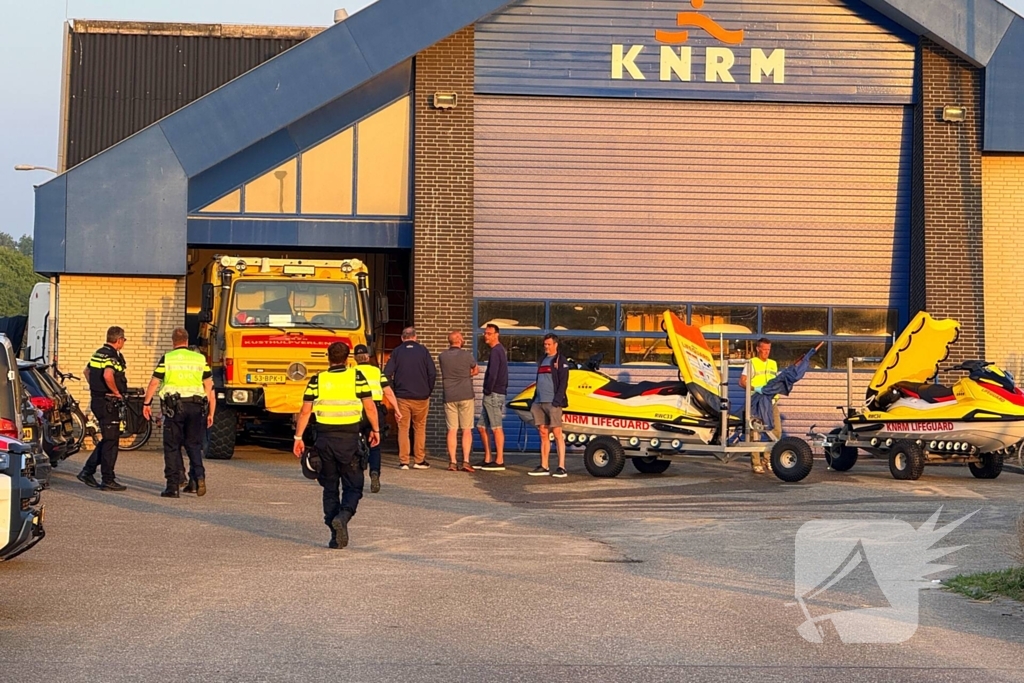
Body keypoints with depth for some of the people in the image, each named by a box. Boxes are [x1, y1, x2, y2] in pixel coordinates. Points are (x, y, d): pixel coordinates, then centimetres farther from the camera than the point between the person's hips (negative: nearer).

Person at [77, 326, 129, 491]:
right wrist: (116, 392, -19)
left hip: (96, 401, 9)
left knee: (107, 440, 18)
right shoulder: (113, 356, -16)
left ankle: (87, 471, 15)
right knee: (110, 442, -3)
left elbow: (87, 371, 28)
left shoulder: (98, 353, 13)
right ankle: (108, 481, 0)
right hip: (109, 403, -9)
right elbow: (108, 375, -34)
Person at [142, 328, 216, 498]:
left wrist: (146, 403, 16)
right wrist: (211, 413, 11)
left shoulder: (167, 358, 3)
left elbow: (154, 383, 3)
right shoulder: (200, 359, 10)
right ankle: (198, 476, -5)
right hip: (196, 406, 2)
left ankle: (173, 486, 0)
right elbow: (209, 388, 7)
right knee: (194, 445, 14)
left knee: (172, 447, 4)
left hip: (174, 406, -2)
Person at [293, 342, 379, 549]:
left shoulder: (317, 380, 3)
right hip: (349, 438, -2)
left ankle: (336, 535, 9)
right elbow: (370, 407, -2)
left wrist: (298, 437, 8)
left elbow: (305, 411, 1)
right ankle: (343, 516, -21)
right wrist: (375, 430, 11)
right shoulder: (356, 376, -1)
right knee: (353, 486, 7)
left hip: (325, 438, 2)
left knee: (330, 488, 12)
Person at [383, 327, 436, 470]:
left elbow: (387, 373, -4)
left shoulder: (397, 352, 2)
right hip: (421, 397, 0)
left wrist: (394, 391, 7)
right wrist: (429, 391, 8)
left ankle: (404, 461, 0)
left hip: (402, 397, 0)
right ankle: (419, 460, 10)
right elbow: (432, 373, -3)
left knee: (403, 428, 3)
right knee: (420, 428, 10)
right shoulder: (423, 350, 1)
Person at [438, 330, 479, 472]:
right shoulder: (467, 355, -7)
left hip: (449, 397, 2)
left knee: (452, 430, 4)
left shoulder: (442, 356, 1)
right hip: (466, 396, -2)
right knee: (467, 430, 2)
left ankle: (452, 462, 0)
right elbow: (476, 371, 9)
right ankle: (466, 461, -5)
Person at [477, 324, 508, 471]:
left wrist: (488, 391, -13)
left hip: (493, 394, -10)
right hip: (492, 395, 10)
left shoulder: (496, 351, -12)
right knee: (481, 426, 12)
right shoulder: (500, 350, 19)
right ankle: (487, 460, 14)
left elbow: (493, 374, -21)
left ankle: (499, 461, -6)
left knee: (496, 428, -7)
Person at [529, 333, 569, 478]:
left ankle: (561, 467, -9)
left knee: (557, 434, -7)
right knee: (543, 434, 7)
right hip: (539, 402, 7)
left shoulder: (561, 361, -2)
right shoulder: (542, 361, 20)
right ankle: (544, 467, 10)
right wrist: (533, 400, 16)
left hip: (552, 402, -7)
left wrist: (557, 400, -19)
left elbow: (563, 382, -10)